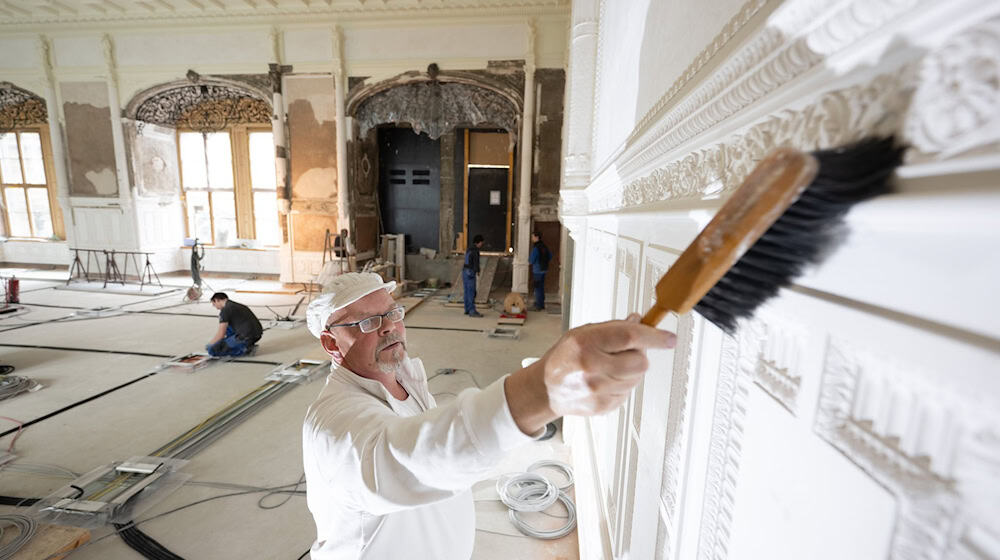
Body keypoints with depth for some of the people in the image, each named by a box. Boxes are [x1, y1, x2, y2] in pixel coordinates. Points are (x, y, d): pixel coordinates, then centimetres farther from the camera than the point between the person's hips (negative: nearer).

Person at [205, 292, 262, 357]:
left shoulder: (225, 310, -4)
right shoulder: (238, 305, 23)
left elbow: (220, 335, -4)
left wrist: (209, 345, 15)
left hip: (246, 337, -9)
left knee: (212, 349, -2)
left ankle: (244, 349, -4)